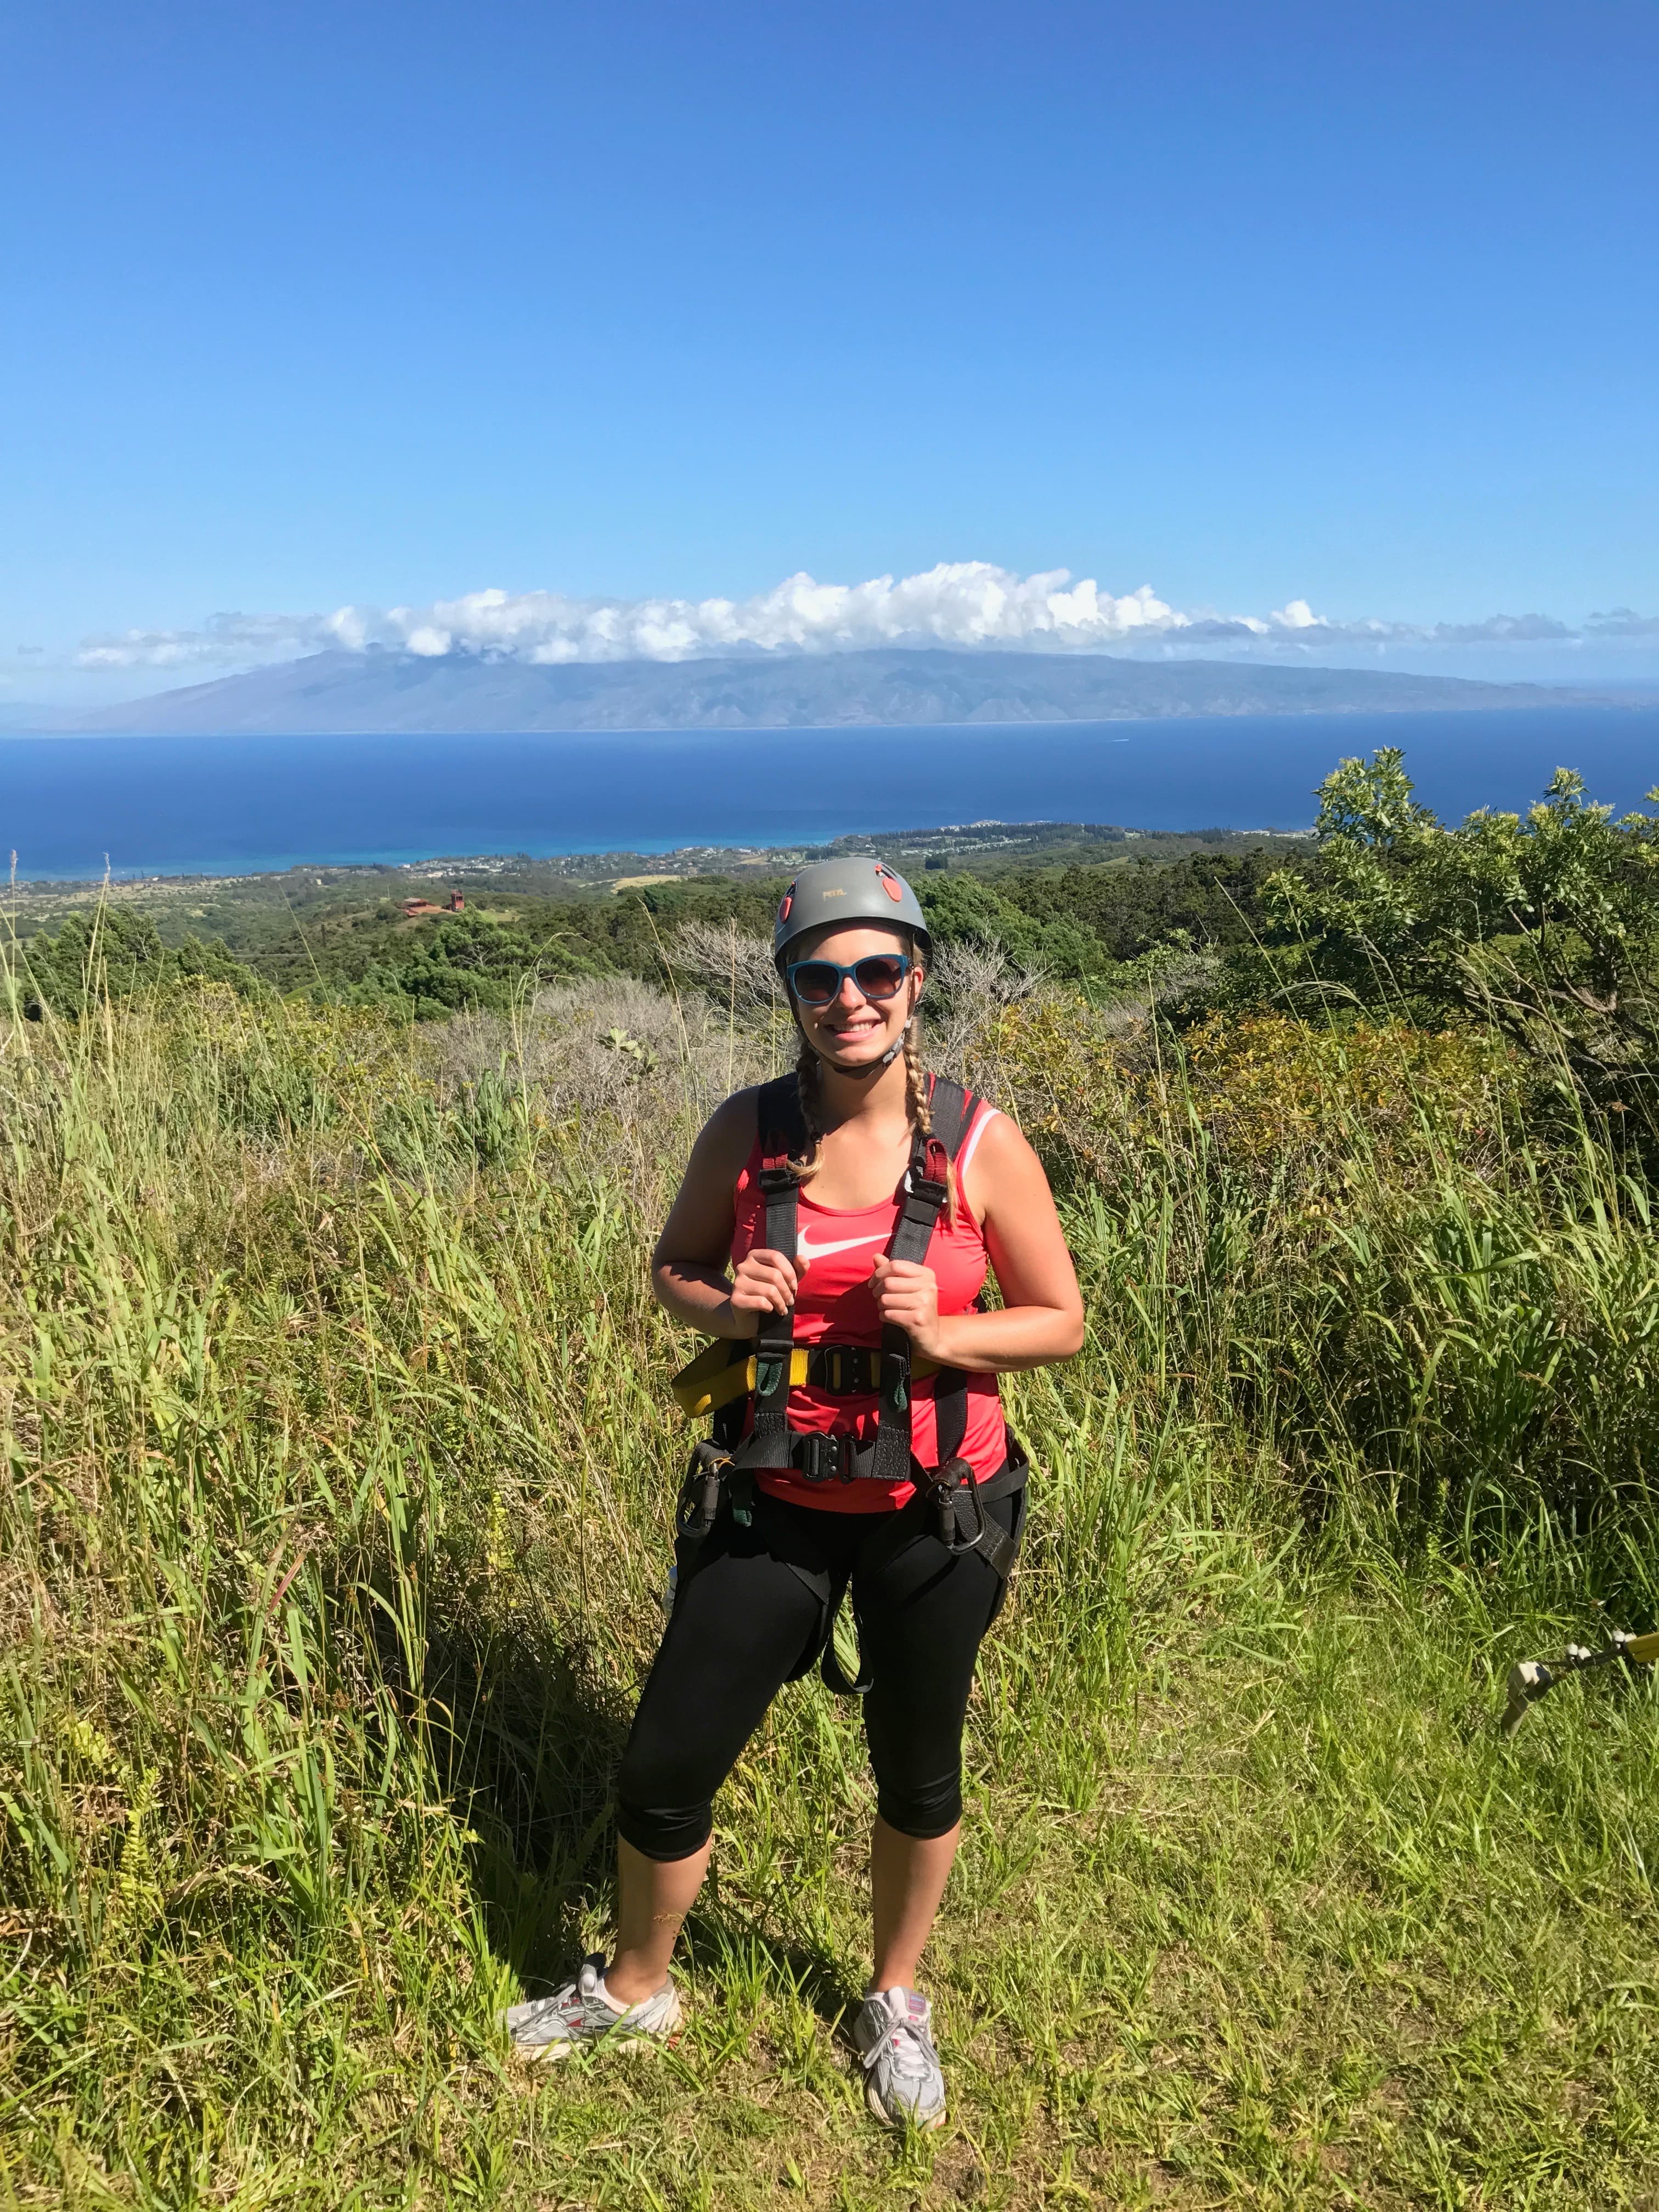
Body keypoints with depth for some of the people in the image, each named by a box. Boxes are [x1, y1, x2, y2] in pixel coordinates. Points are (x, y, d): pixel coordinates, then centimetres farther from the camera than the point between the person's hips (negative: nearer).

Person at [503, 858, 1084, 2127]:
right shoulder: (749, 1132, -8)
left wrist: (939, 1333, -21)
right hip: (774, 1497, 1)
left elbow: (1061, 1322, -4)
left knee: (918, 1775, 19)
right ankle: (634, 1989, 41)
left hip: (933, 1508, -1)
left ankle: (897, 2001, 49)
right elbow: (671, 1268, 8)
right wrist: (723, 1309, -14)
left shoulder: (981, 1144, -12)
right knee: (664, 1771, 9)